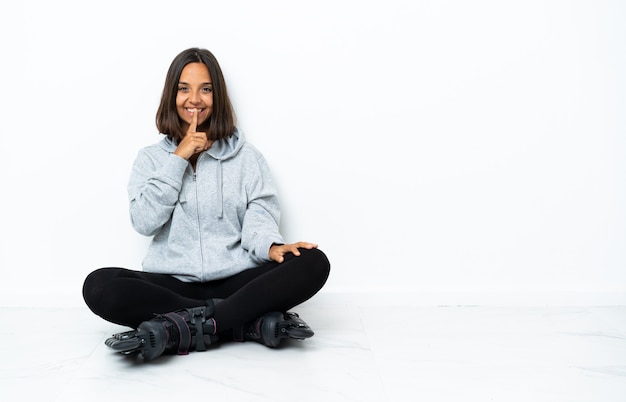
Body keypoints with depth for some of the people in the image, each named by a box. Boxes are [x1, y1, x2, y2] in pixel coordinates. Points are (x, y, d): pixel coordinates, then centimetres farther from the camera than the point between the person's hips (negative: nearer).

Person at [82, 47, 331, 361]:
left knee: (313, 263, -26)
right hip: (172, 284, 0)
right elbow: (144, 222, -2)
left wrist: (272, 247, -22)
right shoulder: (151, 158, 13)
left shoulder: (246, 156, 12)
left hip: (236, 281, 0)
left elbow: (259, 215, 1)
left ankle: (181, 329, -32)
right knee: (99, 286, -29)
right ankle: (252, 321, -29)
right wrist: (179, 158, -5)